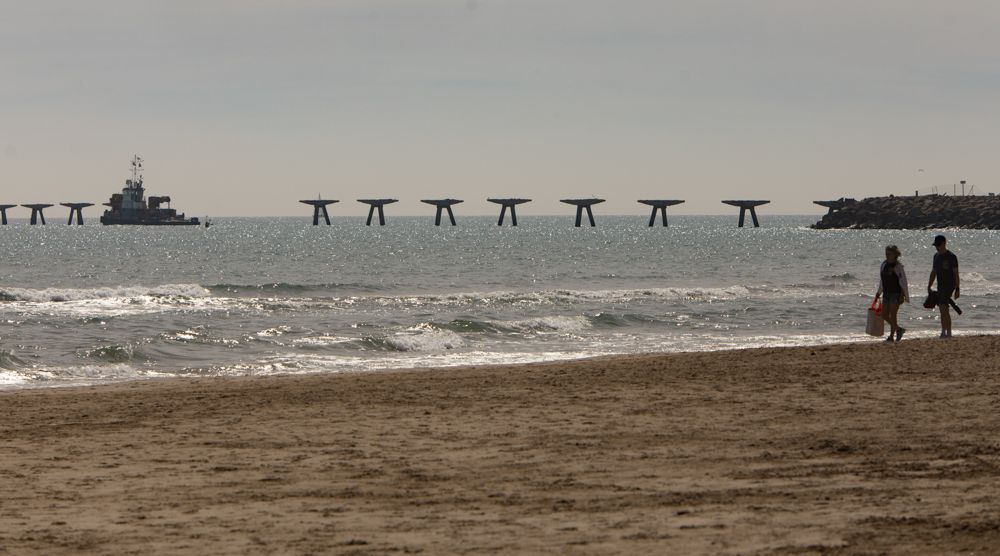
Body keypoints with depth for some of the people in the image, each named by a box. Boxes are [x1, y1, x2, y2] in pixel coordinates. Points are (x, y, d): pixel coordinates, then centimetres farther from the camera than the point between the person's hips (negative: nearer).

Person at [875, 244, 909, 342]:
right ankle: (899, 329, 24)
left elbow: (903, 282, -10)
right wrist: (878, 293, 20)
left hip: (896, 293, -7)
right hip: (886, 293, 7)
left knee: (893, 314, -8)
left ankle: (892, 336, -2)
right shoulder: (884, 264, 9)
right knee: (884, 315, 6)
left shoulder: (898, 266, -10)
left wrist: (905, 296, -13)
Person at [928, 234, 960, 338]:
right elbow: (933, 272, 20)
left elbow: (956, 273, -11)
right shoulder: (936, 256, 13)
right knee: (943, 310, 8)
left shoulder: (951, 257, -10)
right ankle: (948, 332, 13)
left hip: (949, 286, -8)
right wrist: (929, 287, 17)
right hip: (940, 286, 8)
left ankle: (944, 332, -20)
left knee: (943, 308, -18)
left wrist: (957, 289, -14)